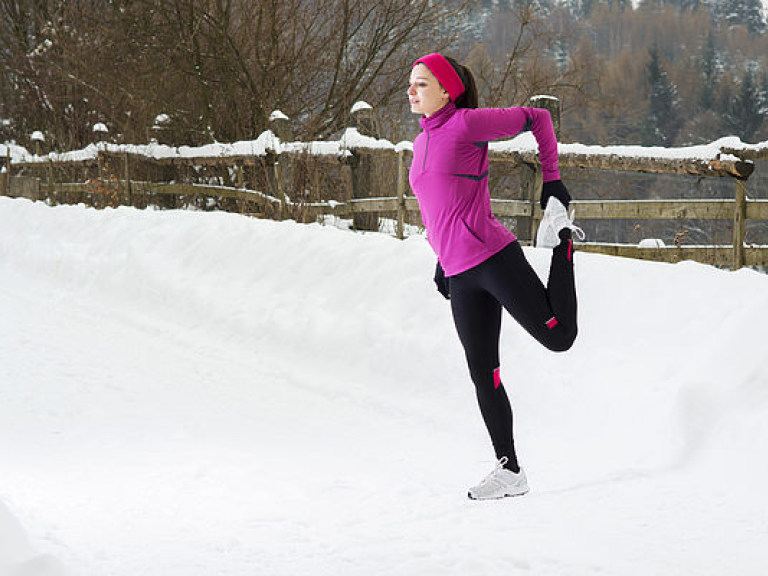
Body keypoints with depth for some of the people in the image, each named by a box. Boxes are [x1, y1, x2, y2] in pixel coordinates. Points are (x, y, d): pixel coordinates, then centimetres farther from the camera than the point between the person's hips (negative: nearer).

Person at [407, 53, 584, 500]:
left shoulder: (466, 124, -7)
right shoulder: (423, 142, 16)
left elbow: (537, 118, -1)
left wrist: (552, 180, -1)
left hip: (492, 257, -7)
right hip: (461, 277, 7)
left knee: (560, 338, -6)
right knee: (483, 375, 5)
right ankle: (510, 470, 11)